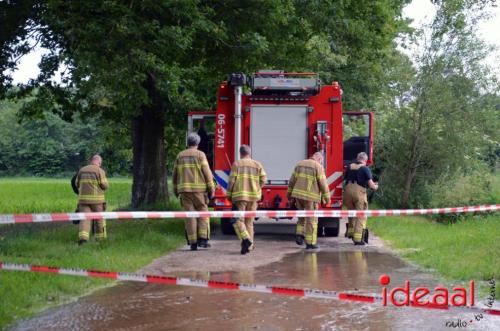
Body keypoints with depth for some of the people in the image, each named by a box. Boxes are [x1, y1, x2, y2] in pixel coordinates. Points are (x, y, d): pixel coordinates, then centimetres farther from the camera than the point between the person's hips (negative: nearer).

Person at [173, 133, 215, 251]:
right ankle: (203, 239, -5)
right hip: (199, 189, -3)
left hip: (184, 189, 3)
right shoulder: (200, 155, -1)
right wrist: (211, 189, -4)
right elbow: (207, 173, -7)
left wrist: (176, 190, 22)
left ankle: (193, 242, 1)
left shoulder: (180, 156, 11)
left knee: (190, 216, 3)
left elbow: (175, 175, 14)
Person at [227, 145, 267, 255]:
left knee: (238, 220, 0)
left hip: (239, 196, -3)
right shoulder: (257, 164, 8)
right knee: (249, 221, 12)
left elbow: (232, 180, -6)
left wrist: (229, 194, 4)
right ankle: (249, 245, 11)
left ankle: (245, 239, -21)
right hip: (253, 196, 4)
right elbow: (263, 179, 0)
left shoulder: (236, 164, -1)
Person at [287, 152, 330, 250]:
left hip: (298, 194, 6)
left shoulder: (300, 164, 11)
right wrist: (326, 197, -1)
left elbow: (292, 181, 12)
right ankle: (310, 243, 2)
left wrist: (290, 194, 20)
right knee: (311, 219, 1)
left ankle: (299, 234, 10)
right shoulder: (318, 167, -7)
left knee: (302, 216, 24)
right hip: (310, 197, -6)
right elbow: (323, 184, -9)